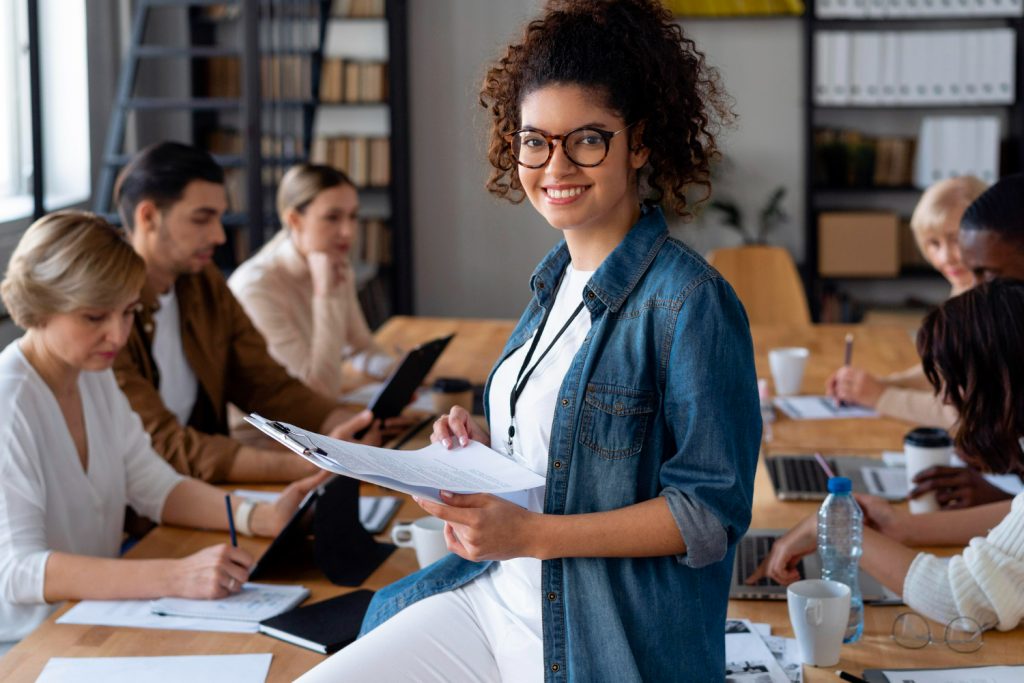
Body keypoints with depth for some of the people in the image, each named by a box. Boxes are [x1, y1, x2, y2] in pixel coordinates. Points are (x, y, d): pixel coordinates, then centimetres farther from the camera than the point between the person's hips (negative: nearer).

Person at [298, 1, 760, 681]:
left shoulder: (689, 301, -16)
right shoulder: (556, 277, 11)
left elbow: (712, 511, -18)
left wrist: (529, 533, -22)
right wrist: (482, 446, 2)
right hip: (495, 596, 8)